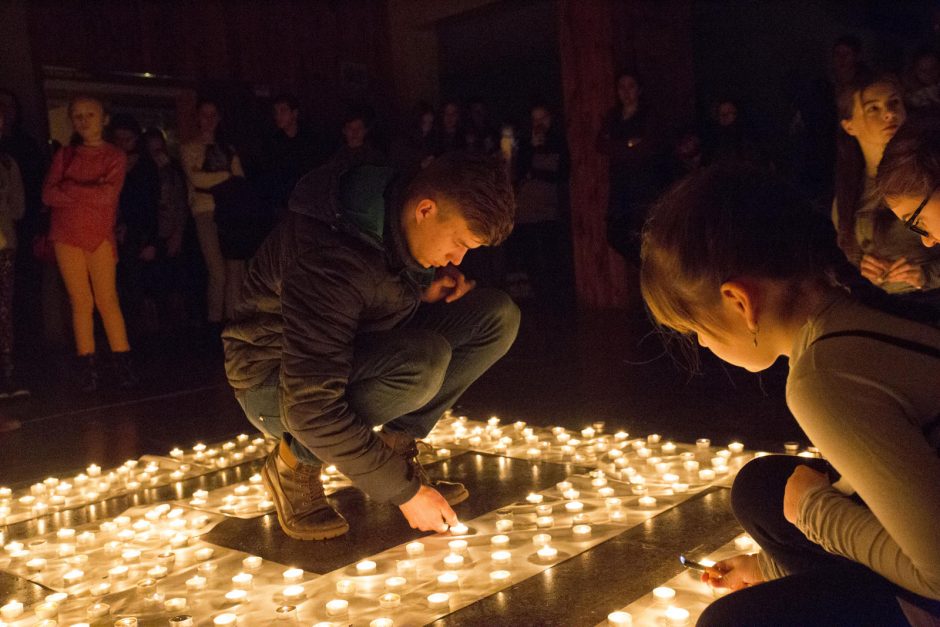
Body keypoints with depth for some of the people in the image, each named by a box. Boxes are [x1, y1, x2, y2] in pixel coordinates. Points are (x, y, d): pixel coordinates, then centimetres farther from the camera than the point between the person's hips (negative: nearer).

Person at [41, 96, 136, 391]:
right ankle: (88, 367, 2)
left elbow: (109, 194, -9)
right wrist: (90, 193, -10)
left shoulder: (115, 156, 6)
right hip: (67, 236, 2)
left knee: (107, 299, -8)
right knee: (81, 302, 0)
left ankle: (124, 364, -7)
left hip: (100, 236, -2)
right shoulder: (65, 154, 13)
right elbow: (49, 194, 1)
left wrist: (69, 188, -5)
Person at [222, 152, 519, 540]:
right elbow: (311, 409, -35)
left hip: (361, 356, 8)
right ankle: (297, 461, -12)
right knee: (423, 360, -37)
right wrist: (403, 490, -28)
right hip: (276, 385, -7)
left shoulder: (403, 221, -9)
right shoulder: (328, 258, -34)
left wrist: (429, 289, -9)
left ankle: (397, 444, -2)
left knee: (498, 316, -8)